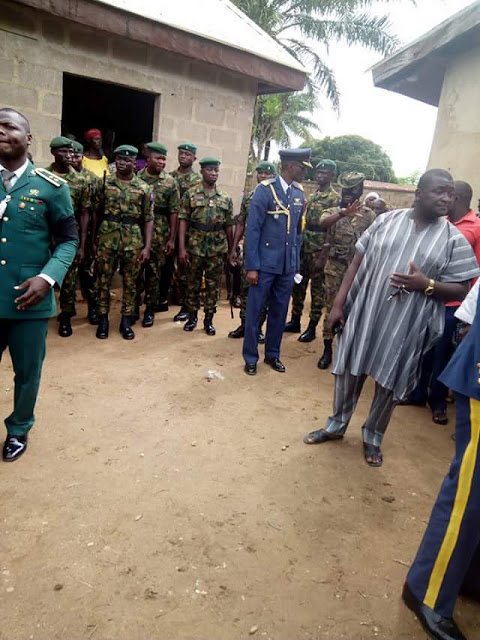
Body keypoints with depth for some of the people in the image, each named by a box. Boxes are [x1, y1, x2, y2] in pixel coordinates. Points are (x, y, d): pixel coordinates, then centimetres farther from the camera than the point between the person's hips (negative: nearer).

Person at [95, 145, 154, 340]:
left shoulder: (144, 188, 4)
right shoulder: (104, 183, 5)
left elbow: (148, 219, 2)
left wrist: (147, 246, -4)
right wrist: (93, 238, 1)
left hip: (133, 240, 0)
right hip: (107, 238, 0)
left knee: (130, 282, 6)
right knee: (103, 280, 5)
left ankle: (126, 321, 18)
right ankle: (103, 320, 17)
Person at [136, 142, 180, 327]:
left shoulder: (170, 182, 1)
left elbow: (174, 212, 0)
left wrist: (171, 239, -4)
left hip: (159, 234, -1)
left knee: (154, 272, 6)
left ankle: (150, 310, 17)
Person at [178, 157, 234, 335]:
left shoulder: (225, 198, 7)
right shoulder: (190, 194, 0)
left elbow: (229, 227, 9)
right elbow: (183, 222, -4)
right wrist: (182, 248, -10)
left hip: (217, 248, 2)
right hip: (195, 246, -1)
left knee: (213, 285, 6)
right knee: (193, 283, 9)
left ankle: (209, 319, 18)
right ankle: (192, 316, 24)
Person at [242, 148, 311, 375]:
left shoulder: (299, 193, 8)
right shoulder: (265, 189, -8)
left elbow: (298, 231, 14)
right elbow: (253, 229, -10)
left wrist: (297, 263, 11)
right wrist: (252, 266, -13)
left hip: (288, 265, 5)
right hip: (265, 263, -5)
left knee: (280, 312, 13)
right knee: (254, 311, 5)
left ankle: (272, 354, 28)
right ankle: (250, 358, 20)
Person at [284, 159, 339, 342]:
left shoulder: (334, 198, -8)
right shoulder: (313, 195, 15)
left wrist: (323, 255, -19)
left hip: (319, 250, -7)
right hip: (304, 247, 7)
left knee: (317, 288, 1)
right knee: (298, 285, 11)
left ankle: (312, 327, 9)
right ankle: (295, 322, 23)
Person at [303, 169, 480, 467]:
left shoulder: (455, 240, -4)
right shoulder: (386, 221, 0)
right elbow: (358, 263, 2)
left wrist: (426, 284, -21)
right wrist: (339, 303, -1)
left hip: (406, 326, -1)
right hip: (364, 313, 1)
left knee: (389, 384, 12)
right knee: (349, 372, 13)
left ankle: (373, 436, 35)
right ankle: (336, 425, 35)